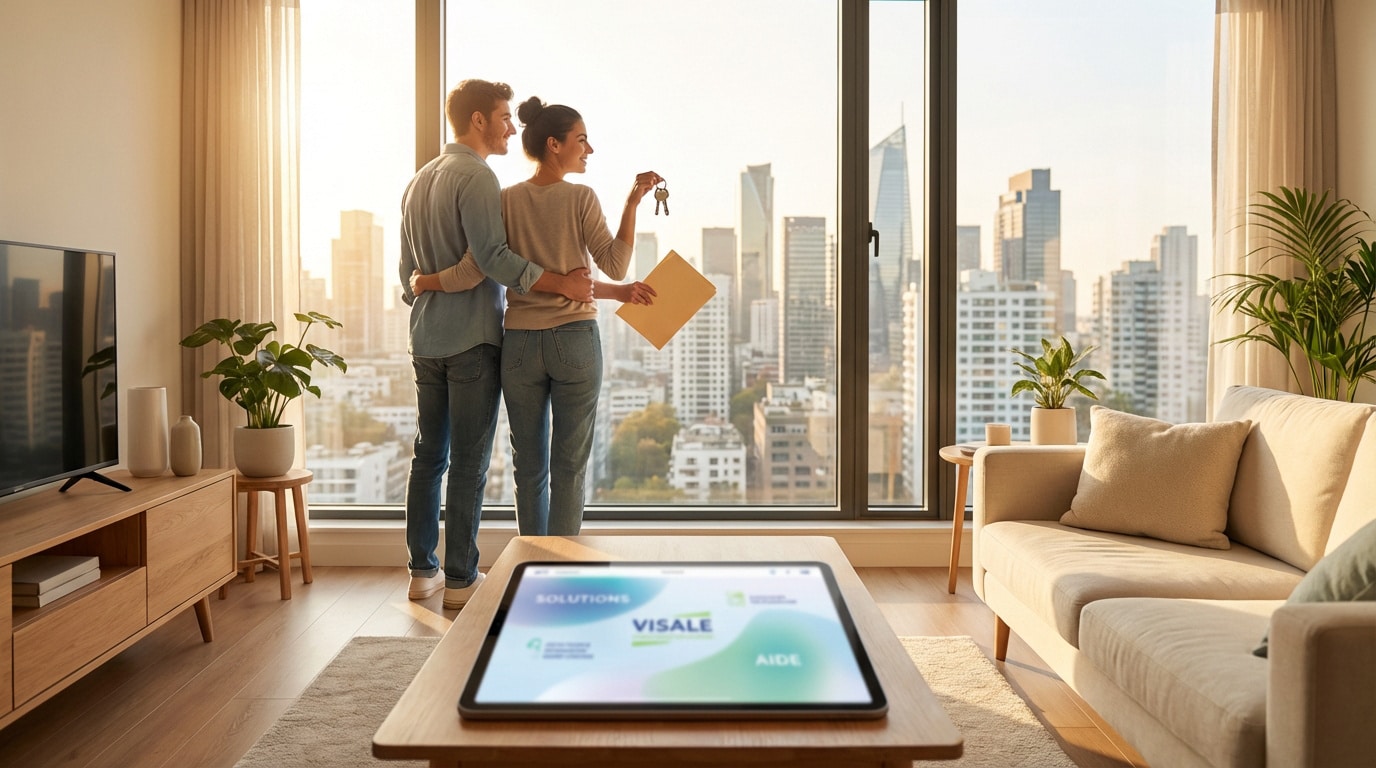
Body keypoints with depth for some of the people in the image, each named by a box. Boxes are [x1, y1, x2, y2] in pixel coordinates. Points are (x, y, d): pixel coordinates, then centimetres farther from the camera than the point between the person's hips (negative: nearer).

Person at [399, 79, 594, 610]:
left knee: (429, 456, 13)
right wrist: (563, 283, -22)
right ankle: (460, 580, 5)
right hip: (472, 339, -9)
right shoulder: (476, 177, -11)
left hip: (427, 340, 9)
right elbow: (493, 257, -22)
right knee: (469, 463, -2)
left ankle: (422, 571, 19)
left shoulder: (419, 180, 18)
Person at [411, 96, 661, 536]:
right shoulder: (580, 198, -5)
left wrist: (424, 281, 11)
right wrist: (632, 203, -6)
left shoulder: (506, 200, 2)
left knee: (529, 464, 11)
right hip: (575, 341, -3)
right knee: (570, 464, 4)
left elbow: (472, 272, -5)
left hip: (520, 344, 3)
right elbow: (616, 267, -8)